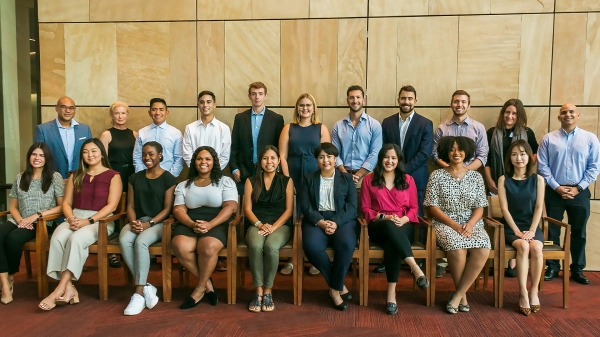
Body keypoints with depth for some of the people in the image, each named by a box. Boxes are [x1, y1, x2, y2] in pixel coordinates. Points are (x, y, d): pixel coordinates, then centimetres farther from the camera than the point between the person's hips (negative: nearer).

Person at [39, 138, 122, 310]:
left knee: (76, 239, -34)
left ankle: (60, 290, -30)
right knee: (57, 238, -28)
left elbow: (112, 206, -7)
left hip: (101, 220, -4)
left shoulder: (113, 176, 2)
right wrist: (71, 218, -8)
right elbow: (66, 203, 13)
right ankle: (68, 288, -29)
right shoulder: (76, 176, 19)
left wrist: (88, 221, -17)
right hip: (75, 218, 4)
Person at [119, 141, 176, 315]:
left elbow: (167, 209, -5)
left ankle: (139, 293, -26)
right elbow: (130, 205, 10)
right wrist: (133, 222, -10)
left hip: (158, 223, -4)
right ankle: (146, 287, -23)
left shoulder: (168, 178, 0)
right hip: (137, 221, 4)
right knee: (124, 241, -29)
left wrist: (149, 224, -17)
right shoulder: (135, 178, 14)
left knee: (141, 242, -34)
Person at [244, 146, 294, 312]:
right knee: (255, 245, -34)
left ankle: (268, 291, -19)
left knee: (271, 246, -35)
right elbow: (247, 209, 5)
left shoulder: (287, 181, 8)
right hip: (257, 225, 1)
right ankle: (258, 291, -22)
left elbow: (289, 210, 2)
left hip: (280, 225, -1)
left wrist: (273, 227, -13)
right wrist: (260, 224, -13)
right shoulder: (251, 181, 10)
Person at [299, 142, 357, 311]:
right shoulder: (308, 179, 13)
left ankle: (335, 288, -12)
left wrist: (336, 223, -16)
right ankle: (339, 285, -12)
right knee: (311, 246, -32)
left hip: (342, 220, 0)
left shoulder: (347, 178, 12)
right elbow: (305, 206, 3)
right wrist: (321, 222, -15)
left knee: (346, 244, -34)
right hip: (316, 220, 1)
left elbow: (351, 206, 2)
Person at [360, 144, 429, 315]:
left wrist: (403, 219, -11)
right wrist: (384, 218, -12)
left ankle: (392, 292, -37)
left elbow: (414, 208, 11)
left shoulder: (408, 180, 13)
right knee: (389, 227, -41)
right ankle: (415, 267, -45)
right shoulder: (368, 180, 9)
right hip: (379, 226, -1)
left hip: (402, 226, 1)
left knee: (392, 243, -37)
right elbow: (365, 209, 6)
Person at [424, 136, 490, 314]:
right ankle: (463, 294, -10)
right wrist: (455, 225, -15)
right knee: (457, 248, -34)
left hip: (471, 224, 3)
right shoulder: (437, 176, 1)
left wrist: (470, 224, -14)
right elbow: (432, 207, -4)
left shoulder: (476, 176, 9)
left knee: (483, 249, -29)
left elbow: (479, 208, 6)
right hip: (445, 224, -3)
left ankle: (458, 295, -15)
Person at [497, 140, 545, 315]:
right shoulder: (503, 180, 0)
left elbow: (539, 207, 0)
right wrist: (517, 230, -13)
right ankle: (523, 293, -25)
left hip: (532, 226, 1)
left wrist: (531, 230, -11)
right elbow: (504, 208, -4)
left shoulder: (538, 179, 5)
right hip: (511, 227, -1)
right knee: (523, 247, -31)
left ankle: (534, 291, -14)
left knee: (536, 248, -30)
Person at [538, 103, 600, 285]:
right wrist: (556, 187, -10)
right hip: (554, 192, 0)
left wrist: (578, 188, -8)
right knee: (553, 231, 7)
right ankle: (552, 267, 19)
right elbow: (542, 165, -3)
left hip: (580, 192, 0)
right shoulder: (548, 138, 1)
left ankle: (577, 269, 22)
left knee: (579, 232, 9)